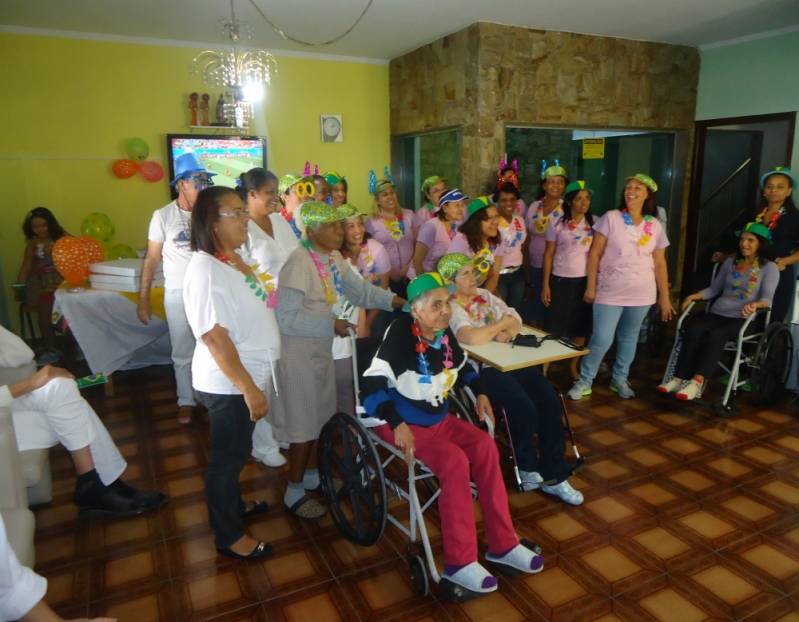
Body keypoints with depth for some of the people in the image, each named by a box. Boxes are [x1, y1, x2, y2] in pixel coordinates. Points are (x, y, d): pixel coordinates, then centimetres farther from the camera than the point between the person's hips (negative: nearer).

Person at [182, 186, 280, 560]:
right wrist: (249, 388, -25)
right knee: (228, 455, 8)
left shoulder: (236, 260, 6)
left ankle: (233, 506, 45)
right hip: (229, 383, -8)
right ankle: (229, 536, 26)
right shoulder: (205, 269, -22)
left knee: (236, 451, 24)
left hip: (248, 375, 8)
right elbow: (214, 336, -25)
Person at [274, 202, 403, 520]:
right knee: (303, 421, 2)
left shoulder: (334, 258, 3)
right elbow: (286, 318, -27)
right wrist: (331, 324, -29)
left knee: (321, 415, 19)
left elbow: (359, 289, 8)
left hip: (322, 349, 9)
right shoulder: (298, 263, -25)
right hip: (299, 352, -9)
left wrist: (395, 300, -5)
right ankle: (294, 492, 19)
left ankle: (311, 474, 39)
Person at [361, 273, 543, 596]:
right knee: (455, 461, -27)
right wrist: (397, 424, -35)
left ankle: (502, 544, -1)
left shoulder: (444, 333, 1)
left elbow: (461, 366, 22)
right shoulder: (400, 333, -21)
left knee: (485, 447, -12)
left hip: (438, 419, 7)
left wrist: (479, 392, 8)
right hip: (403, 423, -7)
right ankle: (459, 562, -14)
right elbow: (372, 384, -27)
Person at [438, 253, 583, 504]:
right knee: (523, 406, -26)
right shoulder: (449, 308, -11)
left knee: (549, 400, -11)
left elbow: (515, 319, 12)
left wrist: (507, 332, -12)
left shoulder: (484, 295, 14)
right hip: (478, 370, -7)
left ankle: (554, 477, -1)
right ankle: (527, 469, 3)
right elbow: (473, 337, -27)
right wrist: (501, 324, -10)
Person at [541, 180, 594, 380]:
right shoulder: (557, 223, -2)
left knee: (581, 327, 9)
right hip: (561, 280, -2)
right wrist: (545, 285, -4)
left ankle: (573, 367, 26)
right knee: (554, 327, 1)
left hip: (585, 280, 2)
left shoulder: (595, 222, 2)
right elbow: (548, 254, 0)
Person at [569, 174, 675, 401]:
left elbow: (660, 264, 8)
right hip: (610, 291, -3)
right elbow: (595, 254, -6)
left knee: (629, 338, 14)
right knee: (601, 339, -5)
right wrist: (591, 286, -9)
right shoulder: (610, 218, -5)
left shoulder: (655, 226, 4)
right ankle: (584, 381, 13)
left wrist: (665, 297, 6)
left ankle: (620, 379, 31)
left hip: (641, 294, 3)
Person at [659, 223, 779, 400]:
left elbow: (767, 298, -8)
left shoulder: (770, 268, 4)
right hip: (717, 314, 4)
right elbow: (714, 289, 18)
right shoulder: (730, 262, 19)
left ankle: (696, 382, -43)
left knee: (714, 335, -35)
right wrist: (694, 296, 0)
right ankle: (679, 379, -34)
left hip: (743, 320, -4)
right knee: (693, 329, -29)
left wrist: (755, 304, -31)